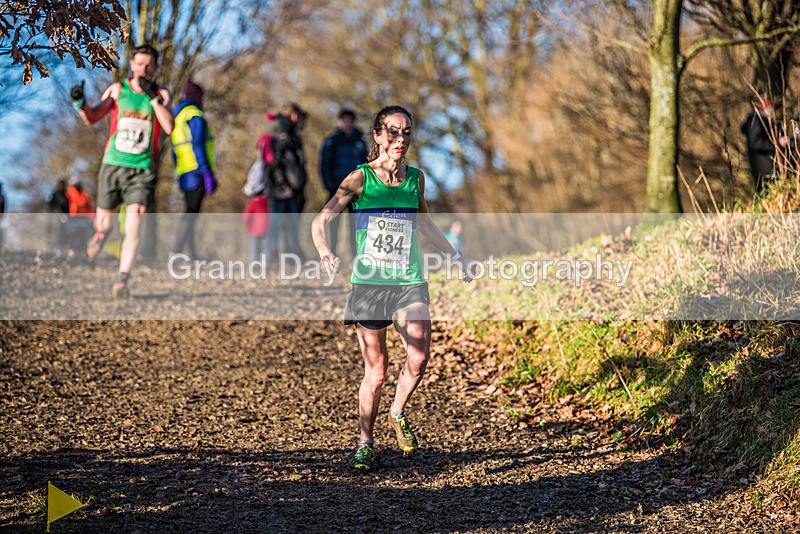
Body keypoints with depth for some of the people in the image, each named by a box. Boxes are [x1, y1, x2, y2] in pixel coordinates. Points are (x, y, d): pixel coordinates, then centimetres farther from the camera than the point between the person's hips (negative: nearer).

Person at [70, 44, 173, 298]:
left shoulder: (161, 94, 4)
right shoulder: (118, 89, 5)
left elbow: (168, 127, -11)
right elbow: (91, 118, 7)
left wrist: (153, 96, -15)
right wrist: (80, 103, -12)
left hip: (142, 170, -1)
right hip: (113, 164, 1)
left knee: (134, 224, -17)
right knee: (103, 219, 11)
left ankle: (122, 280, -18)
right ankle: (102, 232, 50)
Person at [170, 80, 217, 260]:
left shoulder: (176, 117, 20)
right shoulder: (195, 115, -7)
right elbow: (198, 146, -16)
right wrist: (208, 174, -18)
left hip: (184, 173, 9)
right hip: (196, 171, -9)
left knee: (190, 213, 12)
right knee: (191, 213, -13)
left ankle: (191, 254, 12)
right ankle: (176, 252, -21)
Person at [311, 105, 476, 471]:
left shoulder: (415, 178, 7)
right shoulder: (361, 178, -5)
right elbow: (320, 221, -7)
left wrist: (454, 255, 25)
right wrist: (324, 253, -26)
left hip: (409, 282, 3)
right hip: (369, 282, -3)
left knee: (419, 357, -17)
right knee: (376, 370, -2)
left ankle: (398, 414, 12)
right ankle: (365, 443, 17)